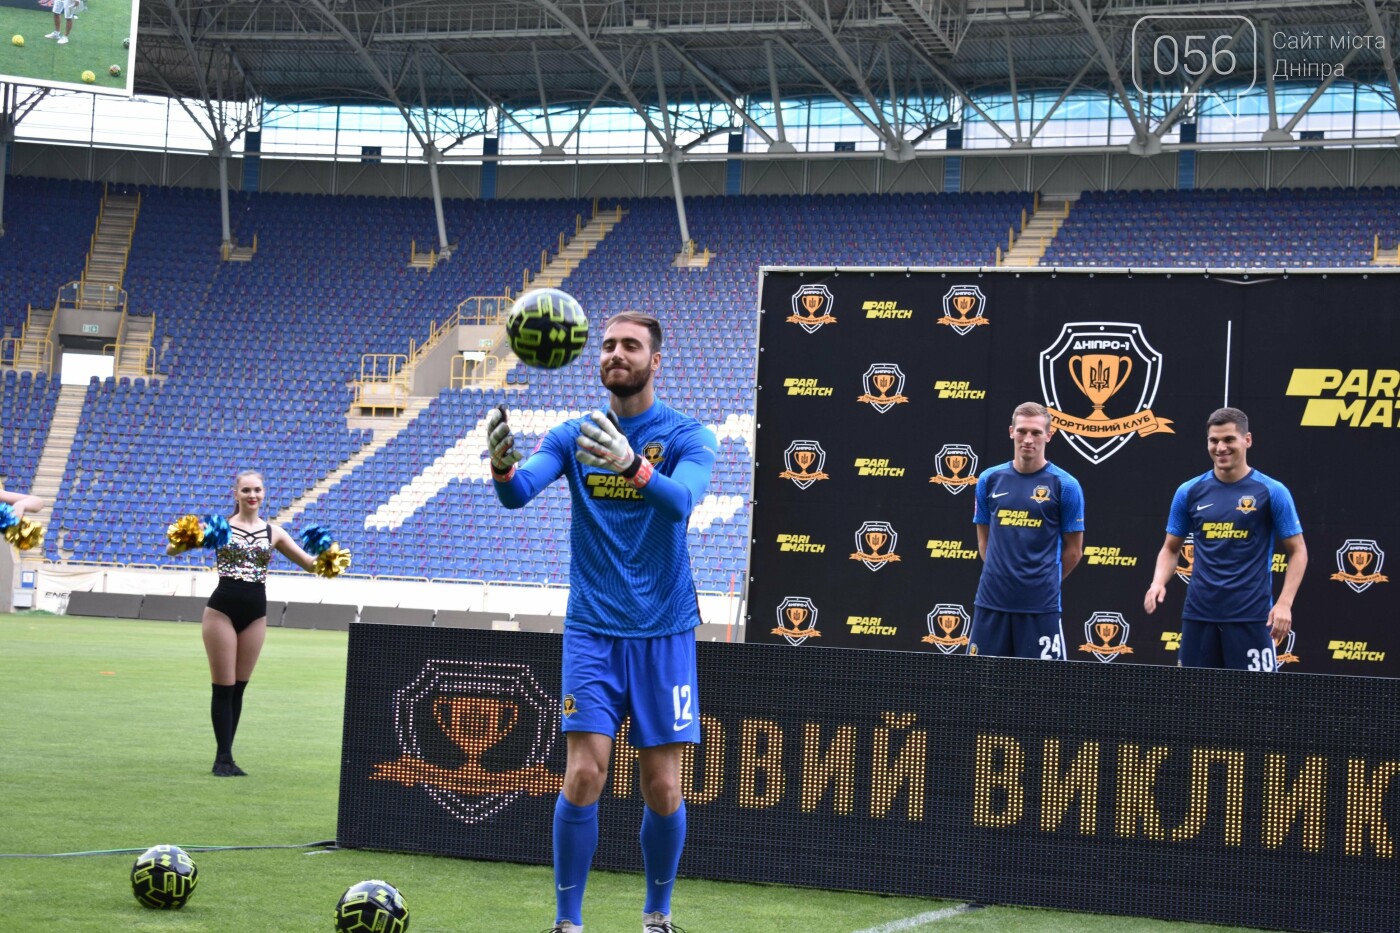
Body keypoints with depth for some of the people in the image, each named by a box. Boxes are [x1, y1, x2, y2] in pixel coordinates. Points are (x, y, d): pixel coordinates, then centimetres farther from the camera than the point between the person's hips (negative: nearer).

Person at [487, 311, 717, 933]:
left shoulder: (687, 436, -3)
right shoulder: (573, 436, 4)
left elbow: (682, 500, -24)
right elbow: (520, 492, -13)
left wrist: (632, 466, -44)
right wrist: (504, 467, -38)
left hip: (664, 633, -1)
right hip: (593, 631, 1)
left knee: (662, 787, 0)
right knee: (584, 774, -10)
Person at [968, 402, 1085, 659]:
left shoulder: (1065, 485, -3)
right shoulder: (989, 480, 7)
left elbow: (1073, 550, 3)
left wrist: (1046, 580, 9)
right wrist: (1001, 574, 9)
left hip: (1040, 606, -3)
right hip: (991, 601, 3)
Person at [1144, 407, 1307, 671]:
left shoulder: (1272, 491, -3)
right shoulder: (1189, 492, 6)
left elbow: (1297, 551, 1)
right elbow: (1171, 548, 16)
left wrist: (1284, 602, -11)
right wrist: (1158, 583, -4)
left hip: (1251, 616, -3)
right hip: (1199, 615, 4)